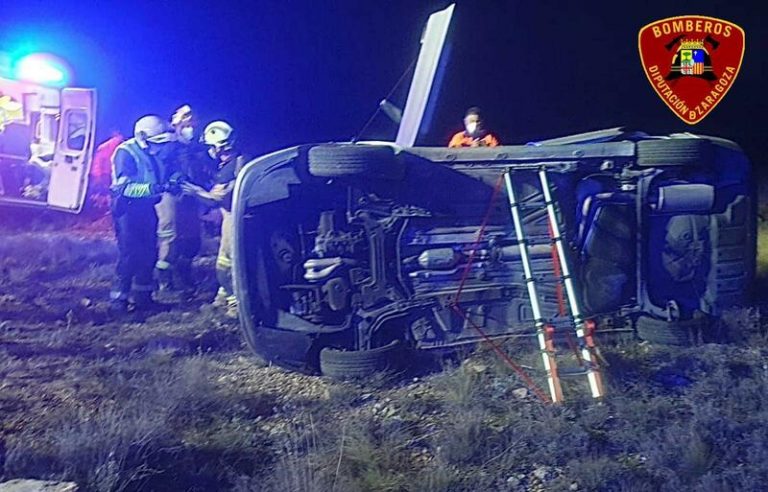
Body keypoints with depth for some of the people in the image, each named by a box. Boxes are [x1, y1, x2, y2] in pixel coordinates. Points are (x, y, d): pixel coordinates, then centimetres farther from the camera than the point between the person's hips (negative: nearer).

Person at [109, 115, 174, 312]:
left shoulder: (152, 153, 9)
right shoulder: (125, 152, -15)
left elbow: (156, 179, 21)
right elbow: (125, 188, -24)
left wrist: (169, 184, 0)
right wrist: (153, 188, -33)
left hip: (146, 209, 8)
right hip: (128, 209, -8)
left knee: (148, 253, 10)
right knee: (128, 255, -7)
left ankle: (143, 295, 22)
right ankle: (119, 298, 4)